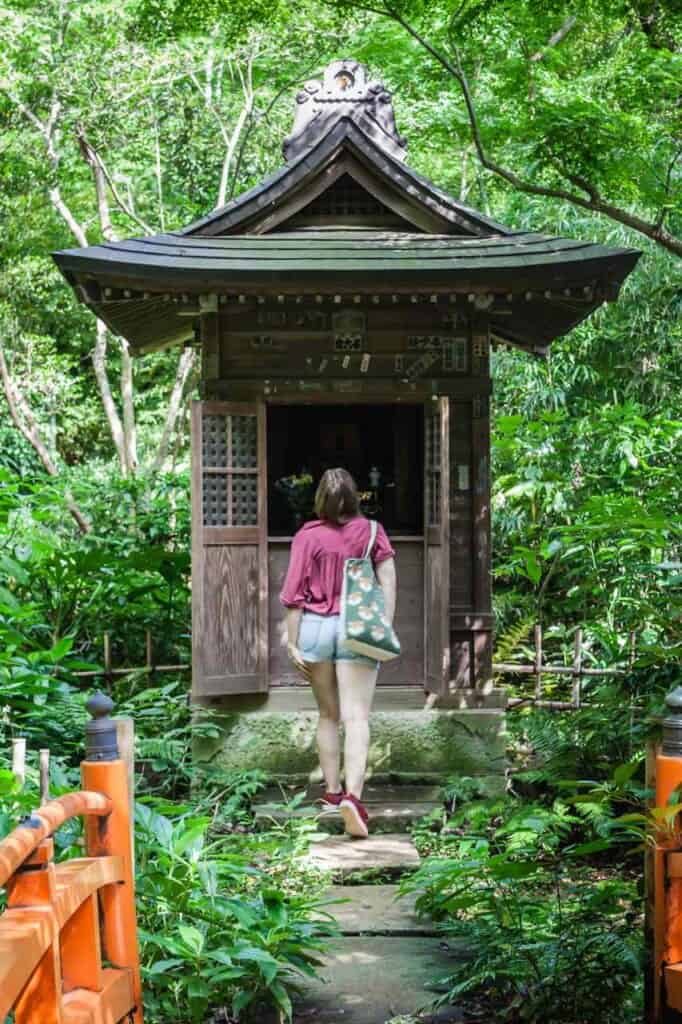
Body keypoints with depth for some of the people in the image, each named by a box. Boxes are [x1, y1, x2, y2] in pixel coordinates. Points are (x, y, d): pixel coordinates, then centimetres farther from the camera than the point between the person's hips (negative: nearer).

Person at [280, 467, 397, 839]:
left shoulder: (308, 536, -2)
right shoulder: (371, 531, 1)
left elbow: (294, 594, -3)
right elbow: (388, 581, -4)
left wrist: (292, 643, 1)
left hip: (315, 627, 1)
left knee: (328, 715, 17)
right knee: (357, 718, -5)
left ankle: (332, 791, 27)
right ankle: (353, 795, -22)